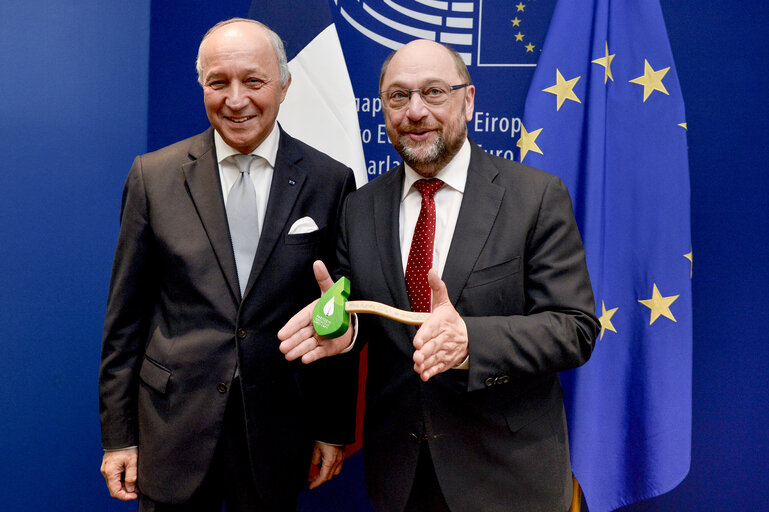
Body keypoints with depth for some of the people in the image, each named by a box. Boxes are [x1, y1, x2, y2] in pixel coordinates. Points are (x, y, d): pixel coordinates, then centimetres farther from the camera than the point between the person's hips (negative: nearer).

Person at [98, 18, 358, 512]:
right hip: (173, 424, 1)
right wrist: (118, 433, 2)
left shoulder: (330, 182, -3)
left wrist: (334, 430, 3)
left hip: (278, 427, 0)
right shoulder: (153, 175, -2)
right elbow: (126, 314, 1)